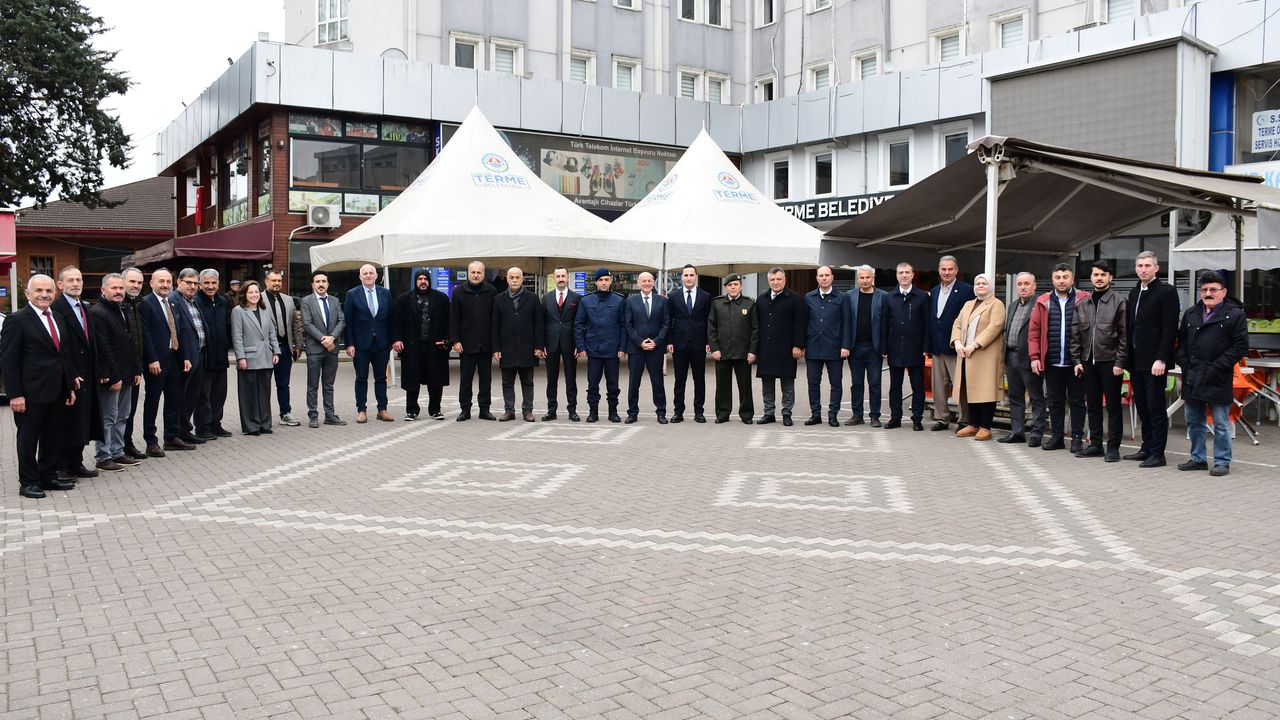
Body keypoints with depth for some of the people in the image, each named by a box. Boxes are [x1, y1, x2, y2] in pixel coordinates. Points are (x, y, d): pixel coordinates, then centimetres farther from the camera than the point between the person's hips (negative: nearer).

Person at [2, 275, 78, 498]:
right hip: (31, 393, -7)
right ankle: (28, 482, 15)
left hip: (58, 391, 7)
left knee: (54, 437, 13)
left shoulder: (58, 319, 12)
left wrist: (70, 386, 12)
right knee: (28, 438, 5)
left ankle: (48, 477, 25)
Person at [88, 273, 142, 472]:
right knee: (108, 418, -2)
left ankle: (117, 453, 22)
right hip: (110, 377, -9)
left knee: (121, 417, 14)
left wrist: (137, 370, 12)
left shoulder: (123, 312, 15)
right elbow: (103, 349, -18)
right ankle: (103, 457, 5)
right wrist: (113, 377, -19)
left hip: (125, 375, 9)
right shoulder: (98, 313, -13)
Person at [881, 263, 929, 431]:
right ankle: (895, 417, 16)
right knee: (895, 386, 8)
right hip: (895, 349, 3)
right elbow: (884, 325, 7)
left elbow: (926, 324, -1)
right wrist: (884, 349, 2)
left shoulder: (922, 297, 1)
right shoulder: (890, 298, 8)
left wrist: (926, 348, -7)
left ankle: (917, 419, 10)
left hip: (915, 350, -2)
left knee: (918, 386, 3)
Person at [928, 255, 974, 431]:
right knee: (939, 385, 11)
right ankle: (941, 418, 19)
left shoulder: (966, 290, -6)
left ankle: (964, 420, 6)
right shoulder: (934, 291, 14)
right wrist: (930, 343, 8)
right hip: (937, 346, 6)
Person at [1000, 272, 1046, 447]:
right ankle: (1017, 432, 19)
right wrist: (1005, 358, 15)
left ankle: (1036, 434, 3)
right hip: (1011, 357, 8)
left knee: (1036, 398, 1)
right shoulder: (1013, 306, 18)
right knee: (1015, 397, 12)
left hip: (1029, 359, -8)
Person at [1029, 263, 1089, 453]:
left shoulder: (1084, 300, 0)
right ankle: (1056, 436, 19)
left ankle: (1077, 437, 12)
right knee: (1055, 401, 10)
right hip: (1051, 363, 3)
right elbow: (1034, 331, 6)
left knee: (1076, 400, 5)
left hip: (1076, 362, -3)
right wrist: (1035, 357, -1)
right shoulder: (1043, 302, 7)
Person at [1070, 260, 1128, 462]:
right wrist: (1077, 360, 4)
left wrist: (1119, 362, -12)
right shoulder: (1082, 304, 10)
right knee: (1092, 405, 11)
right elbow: (1076, 334, 11)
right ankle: (1095, 444, 19)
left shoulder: (1119, 302, -3)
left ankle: (1113, 447, 6)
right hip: (1088, 362, 5)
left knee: (1113, 406, 1)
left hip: (1110, 362, -5)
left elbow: (1124, 335, -7)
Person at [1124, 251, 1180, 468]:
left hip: (1154, 360, -7)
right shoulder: (1134, 293, 15)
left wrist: (1161, 359, -19)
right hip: (1136, 360, 7)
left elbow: (1169, 329, -13)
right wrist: (1127, 357, 10)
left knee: (1155, 408, -3)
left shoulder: (1166, 291, -7)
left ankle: (1157, 454, 2)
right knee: (1142, 407, 12)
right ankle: (1147, 448, 20)